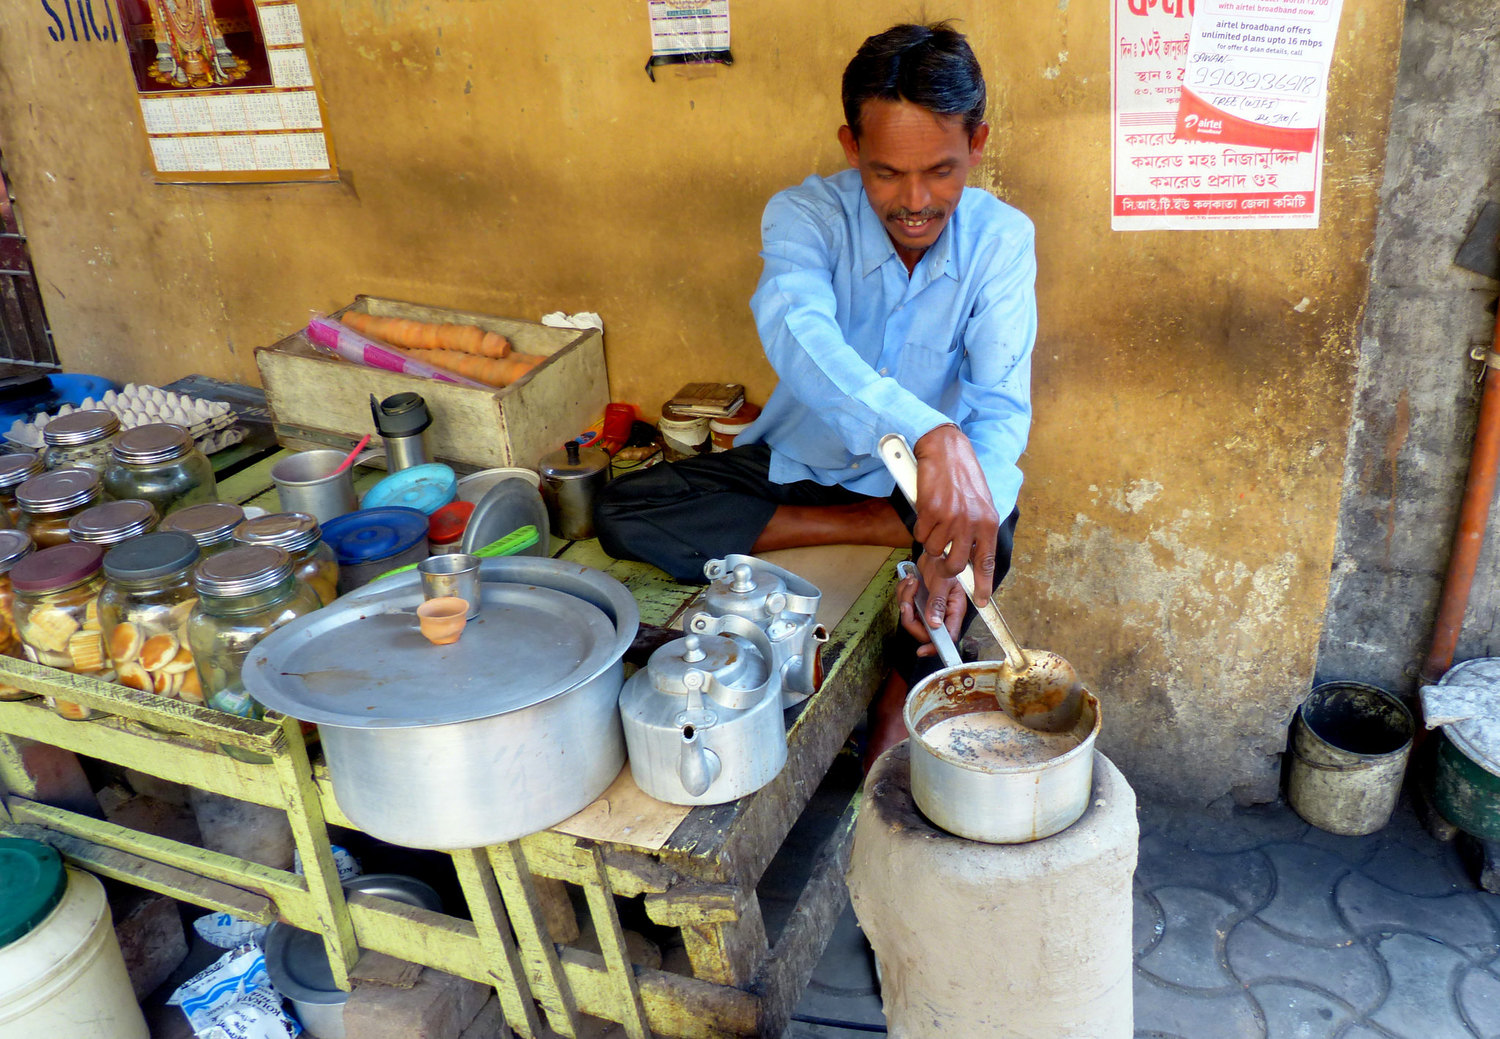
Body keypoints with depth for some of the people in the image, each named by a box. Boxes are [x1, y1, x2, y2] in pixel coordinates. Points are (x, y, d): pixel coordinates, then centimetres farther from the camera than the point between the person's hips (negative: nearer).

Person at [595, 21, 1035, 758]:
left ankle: (896, 722, -11)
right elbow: (795, 329, -42)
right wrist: (930, 434, -61)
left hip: (927, 474, 0)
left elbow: (1001, 408, -22)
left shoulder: (1001, 238, -14)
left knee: (991, 530, -34)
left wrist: (956, 545, -43)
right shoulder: (806, 214, -19)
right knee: (624, 514, -20)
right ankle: (890, 530, -21)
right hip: (799, 464, 1)